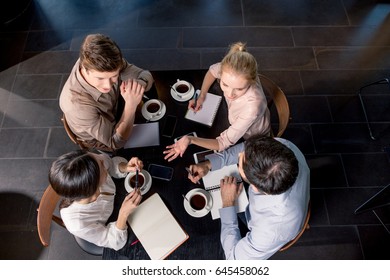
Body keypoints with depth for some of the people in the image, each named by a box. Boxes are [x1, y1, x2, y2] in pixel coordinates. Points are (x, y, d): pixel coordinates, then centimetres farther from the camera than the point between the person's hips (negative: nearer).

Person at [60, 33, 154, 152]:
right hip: (101, 140, -4)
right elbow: (116, 142, -31)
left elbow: (145, 75, -19)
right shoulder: (77, 104, -43)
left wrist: (137, 86, -43)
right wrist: (131, 105, -44)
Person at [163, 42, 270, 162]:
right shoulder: (231, 69, -32)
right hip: (235, 125, 4)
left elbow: (224, 143, -37)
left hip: (252, 141, -4)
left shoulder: (252, 106, -46)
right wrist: (202, 96, -14)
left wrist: (191, 140, -50)